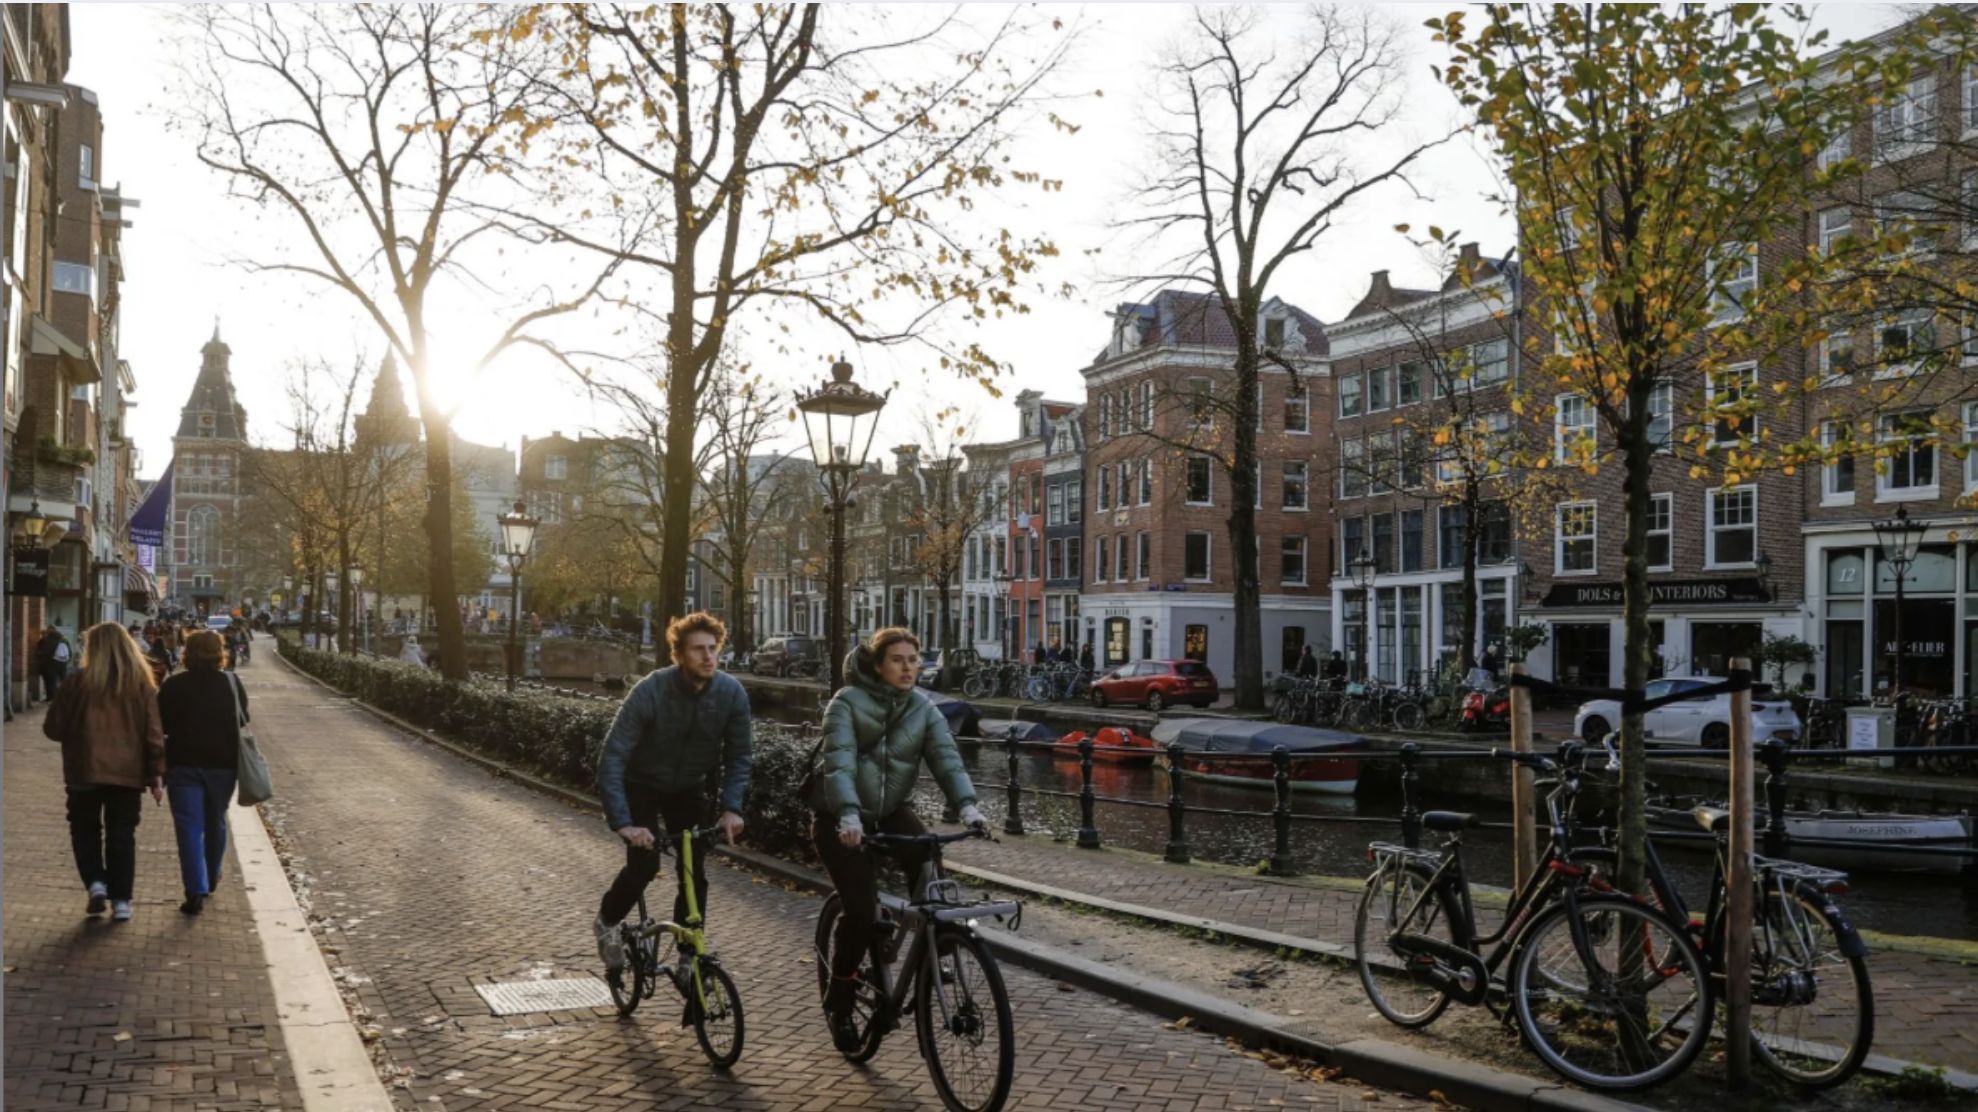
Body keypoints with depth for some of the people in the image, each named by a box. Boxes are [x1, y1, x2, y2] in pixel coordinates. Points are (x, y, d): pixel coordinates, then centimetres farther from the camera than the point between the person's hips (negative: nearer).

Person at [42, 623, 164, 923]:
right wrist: (157, 775, 2)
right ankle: (121, 901, 6)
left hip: (85, 772, -1)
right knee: (122, 835, 8)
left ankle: (96, 882, 0)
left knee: (85, 830, 17)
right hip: (128, 773, 2)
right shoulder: (142, 685, -1)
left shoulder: (79, 682, -6)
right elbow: (154, 734, -2)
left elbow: (53, 728, -2)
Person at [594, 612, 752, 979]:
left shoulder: (732, 693, -22)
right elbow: (613, 758, -31)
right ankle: (607, 922, 13)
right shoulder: (650, 692, -31)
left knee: (695, 873, -6)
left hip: (689, 789, 3)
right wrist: (623, 823, -39)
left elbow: (740, 755, -10)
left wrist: (731, 807, -23)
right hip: (642, 785, -3)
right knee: (645, 864, -17)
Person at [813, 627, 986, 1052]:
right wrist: (849, 814, -44)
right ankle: (838, 1001, 6)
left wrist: (967, 804, -33)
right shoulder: (847, 702, -15)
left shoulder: (923, 707, -3)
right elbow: (838, 761, -27)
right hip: (841, 818, -4)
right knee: (862, 907, -16)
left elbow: (946, 756, -15)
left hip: (891, 811, 4)